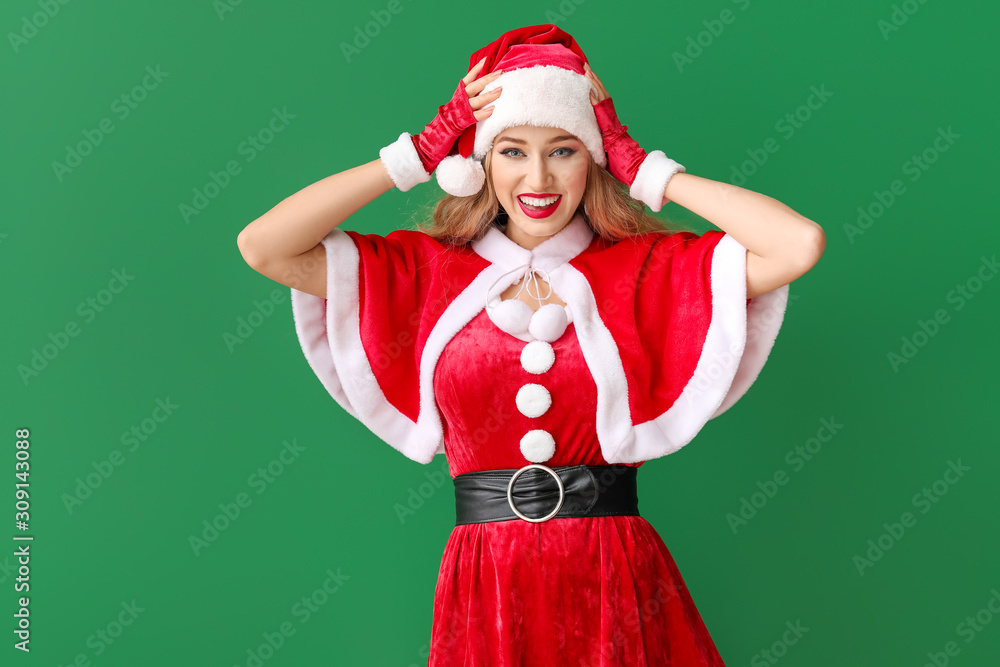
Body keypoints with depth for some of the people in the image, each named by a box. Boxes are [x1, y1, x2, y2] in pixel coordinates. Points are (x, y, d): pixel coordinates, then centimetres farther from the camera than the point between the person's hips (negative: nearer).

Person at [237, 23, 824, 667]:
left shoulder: (645, 269, 0)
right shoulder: (428, 271, 4)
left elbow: (802, 244, -13)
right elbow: (262, 246, -6)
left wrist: (646, 170, -6)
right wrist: (421, 152, -4)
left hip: (619, 591, 0)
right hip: (483, 588, 1)